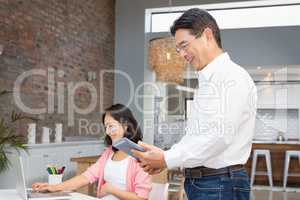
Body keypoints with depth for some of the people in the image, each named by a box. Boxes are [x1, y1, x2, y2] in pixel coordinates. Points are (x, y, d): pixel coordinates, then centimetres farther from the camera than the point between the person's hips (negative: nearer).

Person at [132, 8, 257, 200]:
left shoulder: (233, 77, -13)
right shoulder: (206, 82, 16)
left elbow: (219, 136, -22)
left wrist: (167, 160, -18)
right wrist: (165, 158, 2)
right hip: (197, 184, 8)